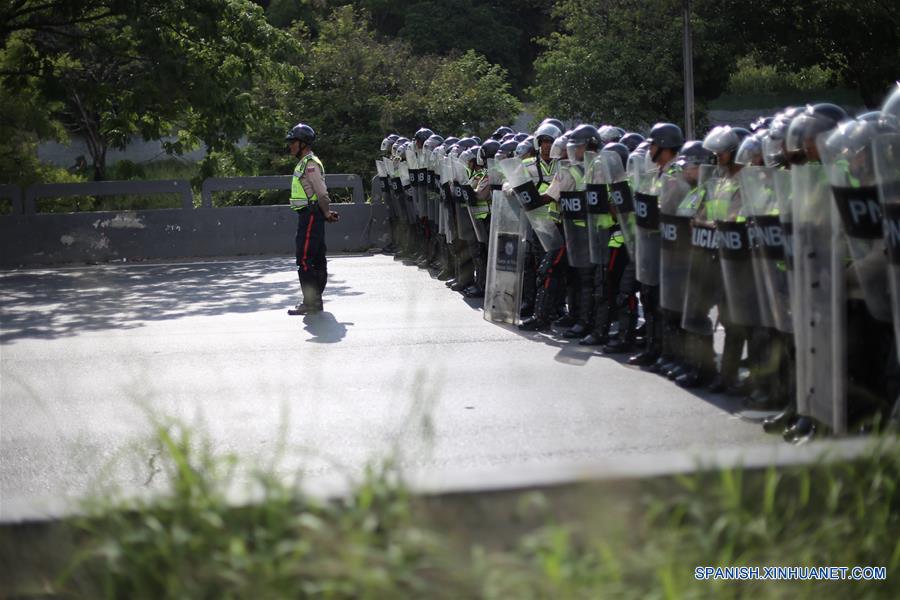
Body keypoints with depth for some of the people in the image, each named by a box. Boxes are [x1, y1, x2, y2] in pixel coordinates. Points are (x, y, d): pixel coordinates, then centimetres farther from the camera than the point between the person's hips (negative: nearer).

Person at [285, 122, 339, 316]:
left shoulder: (310, 164, -14)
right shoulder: (305, 163, 19)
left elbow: (322, 193, -19)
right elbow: (320, 193, 22)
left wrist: (326, 213, -8)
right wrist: (326, 213, 14)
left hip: (310, 215, -11)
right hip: (309, 215, 11)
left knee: (304, 260, -11)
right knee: (317, 260, 12)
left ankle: (311, 302, -11)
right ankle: (315, 301, 17)